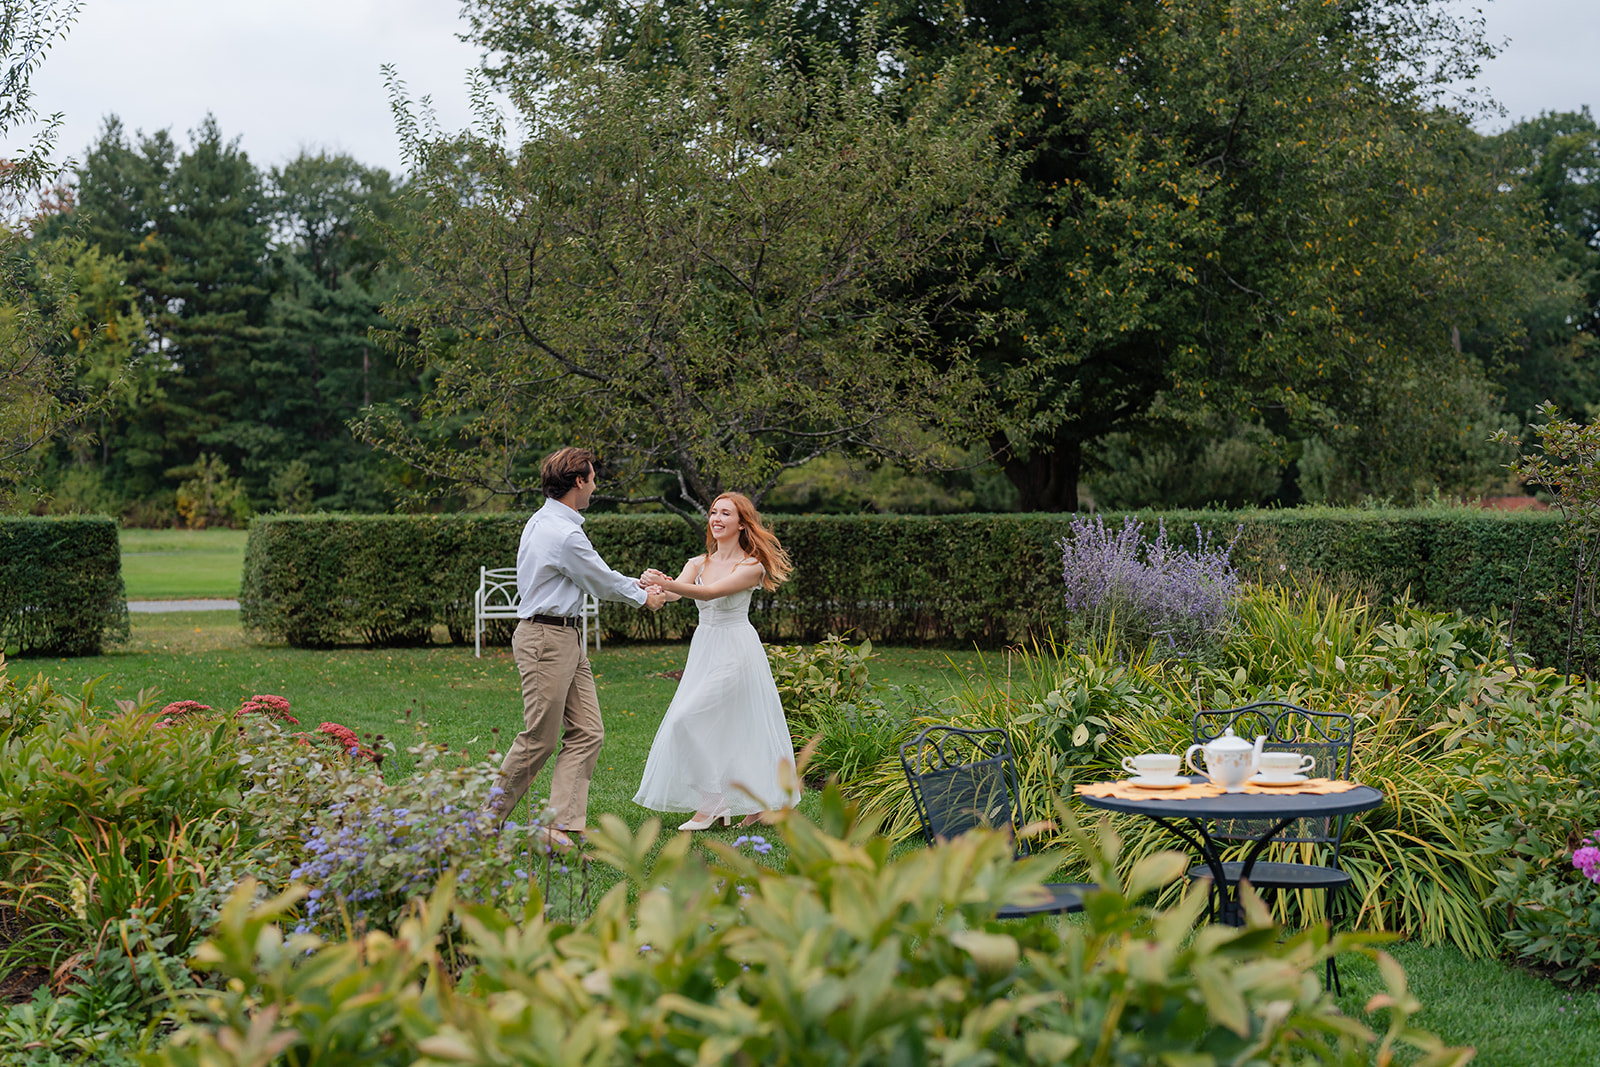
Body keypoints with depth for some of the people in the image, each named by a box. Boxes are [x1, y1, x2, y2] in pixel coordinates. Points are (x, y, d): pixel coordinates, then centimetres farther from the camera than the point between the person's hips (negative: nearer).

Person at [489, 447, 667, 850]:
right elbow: (602, 583, -7)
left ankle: (562, 827, 2)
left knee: (587, 733, 4)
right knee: (539, 739, -3)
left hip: (568, 638, 10)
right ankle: (491, 818, 11)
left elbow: (597, 574, 24)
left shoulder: (543, 522, 13)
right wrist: (644, 598, 10)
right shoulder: (564, 535, -20)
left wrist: (635, 582, 28)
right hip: (546, 639, -10)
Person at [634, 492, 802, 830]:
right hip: (704, 647, 7)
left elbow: (711, 592, -25)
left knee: (686, 720, -15)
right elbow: (676, 592, -10)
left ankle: (713, 801, -8)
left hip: (736, 650, -7)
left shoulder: (751, 567, -9)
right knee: (731, 727, 8)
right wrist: (657, 588, -34)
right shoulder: (698, 564, 9)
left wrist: (668, 584, -40)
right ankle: (758, 803, 20)